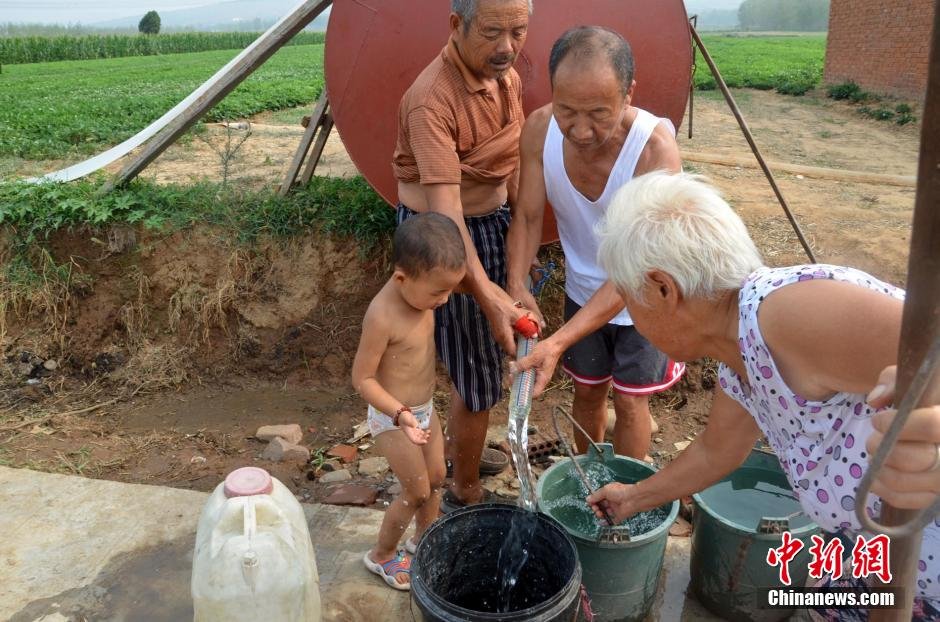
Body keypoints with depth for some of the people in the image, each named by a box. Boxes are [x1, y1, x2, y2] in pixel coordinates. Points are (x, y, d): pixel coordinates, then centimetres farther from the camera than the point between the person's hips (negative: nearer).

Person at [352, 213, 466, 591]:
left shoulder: (418, 291, -10)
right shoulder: (382, 316, -32)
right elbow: (363, 378, -25)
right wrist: (400, 414, -35)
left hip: (424, 409, 8)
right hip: (393, 418, -8)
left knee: (436, 477, 20)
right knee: (417, 492, 6)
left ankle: (424, 538, 45)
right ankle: (381, 555, 30)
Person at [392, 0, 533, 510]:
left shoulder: (507, 77, 2)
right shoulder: (432, 100, -26)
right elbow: (444, 209, -34)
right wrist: (487, 294, -41)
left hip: (494, 220, 8)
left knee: (475, 358, 22)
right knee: (478, 377, 0)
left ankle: (457, 449, 45)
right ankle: (464, 496, 21)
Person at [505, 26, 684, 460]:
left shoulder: (656, 147, -35)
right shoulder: (540, 129, -23)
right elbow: (527, 217, -13)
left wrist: (560, 341, -43)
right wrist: (517, 286, -31)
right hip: (583, 289, 4)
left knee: (629, 401, 9)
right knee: (588, 391, 19)